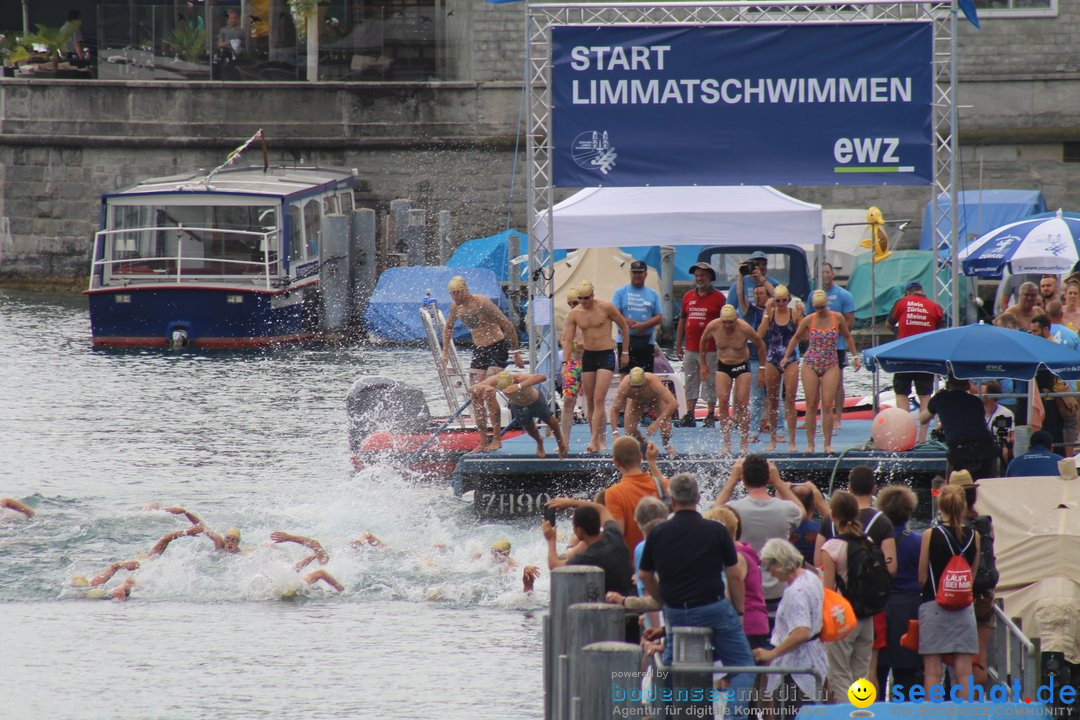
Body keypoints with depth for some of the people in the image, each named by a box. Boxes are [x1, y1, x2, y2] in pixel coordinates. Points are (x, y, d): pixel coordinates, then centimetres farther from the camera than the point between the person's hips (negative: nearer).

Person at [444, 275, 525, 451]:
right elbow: (448, 328, 22)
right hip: (478, 350, 7)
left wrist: (516, 352, -14)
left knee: (489, 393, -16)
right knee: (476, 396, 1)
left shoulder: (481, 303, -20)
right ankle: (483, 442, 6)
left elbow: (507, 325, -16)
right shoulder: (456, 306, 2)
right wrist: (445, 352, 14)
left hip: (497, 348, -7)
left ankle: (497, 439, -8)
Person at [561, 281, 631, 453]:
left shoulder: (606, 308, -8)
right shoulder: (574, 314, 1)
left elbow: (624, 327, 3)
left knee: (599, 400, -14)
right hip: (587, 356, 5)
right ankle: (600, 438, 15)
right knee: (590, 401, 5)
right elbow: (567, 340, -1)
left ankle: (594, 441, -17)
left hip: (606, 355, -5)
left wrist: (625, 353, 3)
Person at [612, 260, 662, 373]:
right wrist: (631, 324, -17)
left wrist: (644, 325, -14)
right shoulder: (621, 292, 5)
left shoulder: (653, 294, 11)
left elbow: (659, 317, 4)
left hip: (646, 341, 2)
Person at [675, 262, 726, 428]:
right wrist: (678, 345, 13)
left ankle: (710, 416, 2)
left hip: (710, 350, -5)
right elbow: (682, 321, 17)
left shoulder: (718, 297, -1)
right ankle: (689, 416, 8)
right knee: (690, 383, 6)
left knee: (709, 385, -2)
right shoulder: (688, 296, 13)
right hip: (690, 349, 5)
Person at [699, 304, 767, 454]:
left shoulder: (744, 328, -22)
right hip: (723, 367, 2)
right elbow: (703, 341, 6)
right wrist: (703, 365, 11)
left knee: (742, 405, -7)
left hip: (742, 366, -2)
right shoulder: (713, 327, -16)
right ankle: (727, 443, -5)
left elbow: (761, 346, -6)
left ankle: (745, 443, 0)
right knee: (722, 404, -9)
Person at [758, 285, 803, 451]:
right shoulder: (770, 313, 0)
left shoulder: (794, 314, -1)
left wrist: (801, 317, -15)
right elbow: (760, 334, -12)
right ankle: (773, 439, 20)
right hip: (772, 360, 2)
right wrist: (768, 313, -14)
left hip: (790, 359, -2)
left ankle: (792, 441, -4)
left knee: (790, 400, -6)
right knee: (772, 401, 9)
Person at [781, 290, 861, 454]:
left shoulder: (837, 318, 0)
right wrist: (786, 356, 9)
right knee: (811, 406, 0)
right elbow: (796, 338, 14)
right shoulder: (808, 320, 0)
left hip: (830, 366, 0)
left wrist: (854, 356, 12)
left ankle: (828, 444, -2)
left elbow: (847, 337, 14)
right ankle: (810, 443, 6)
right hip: (810, 365, 0)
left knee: (828, 405, -7)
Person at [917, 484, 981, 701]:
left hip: (934, 604, -3)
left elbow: (922, 577, -3)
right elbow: (973, 575, 8)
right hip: (964, 608, 3)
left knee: (932, 671, 0)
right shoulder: (973, 537, 1)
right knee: (964, 670, 4)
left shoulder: (931, 535, -7)